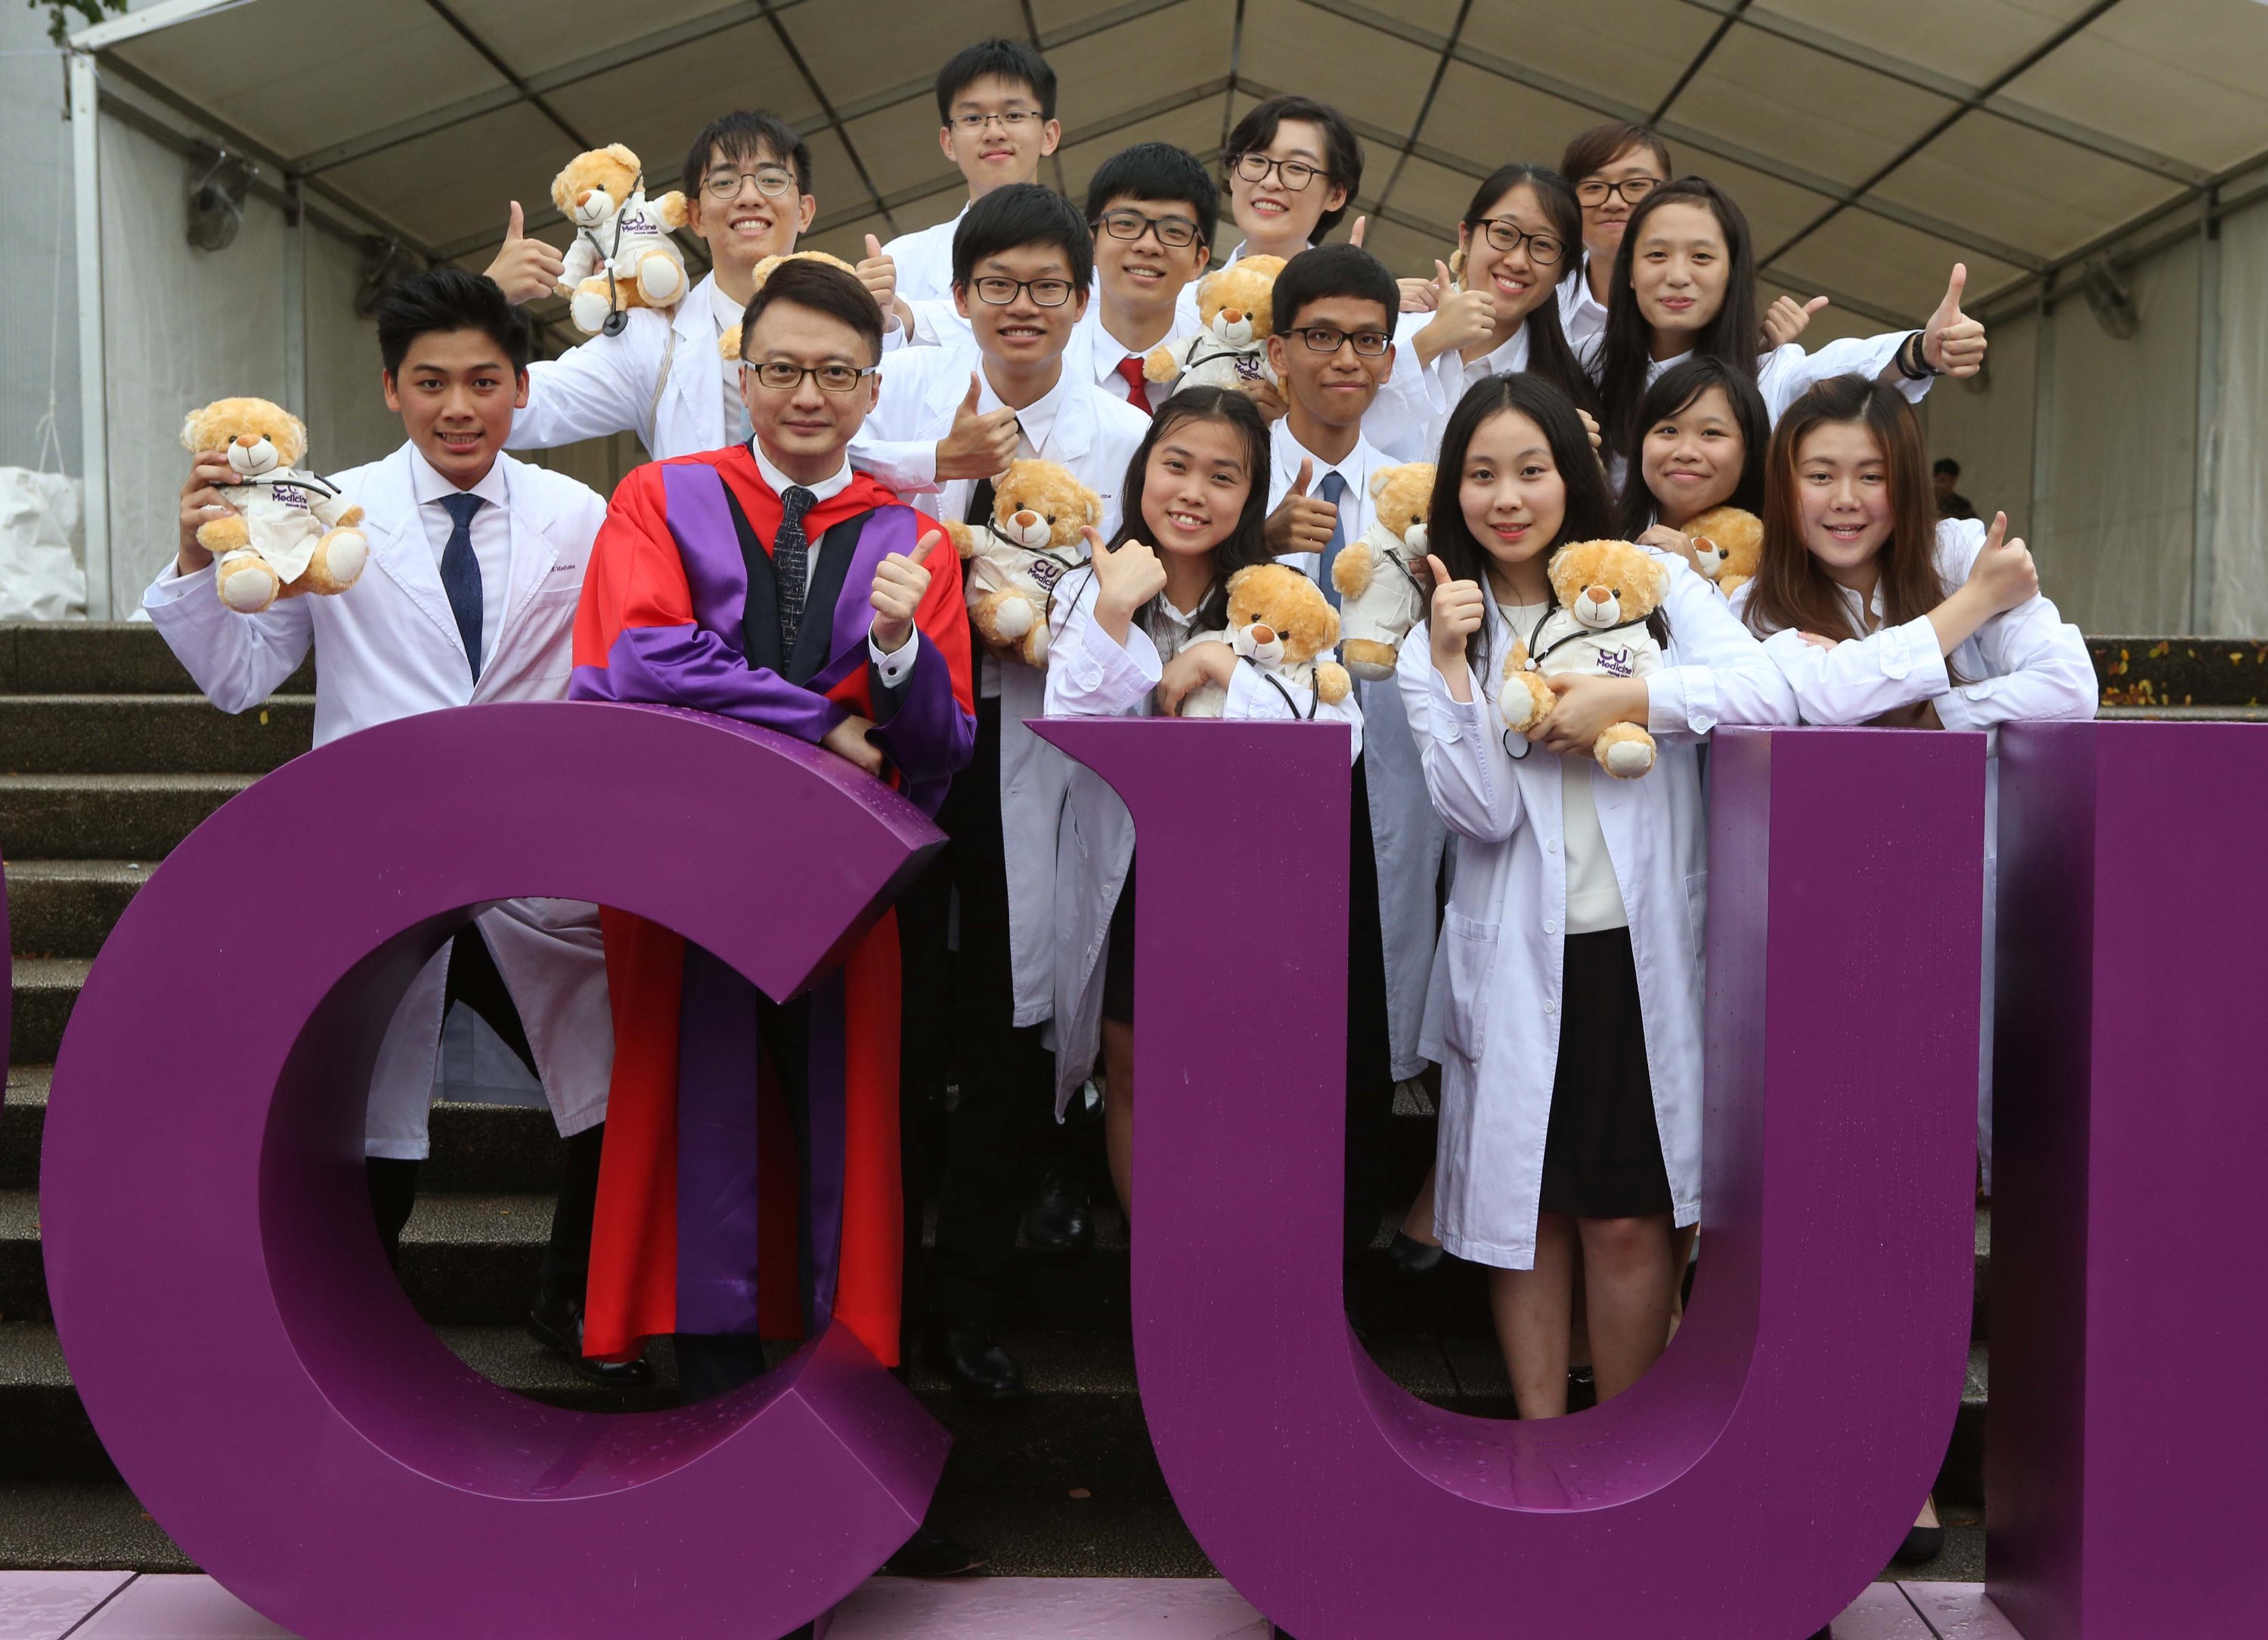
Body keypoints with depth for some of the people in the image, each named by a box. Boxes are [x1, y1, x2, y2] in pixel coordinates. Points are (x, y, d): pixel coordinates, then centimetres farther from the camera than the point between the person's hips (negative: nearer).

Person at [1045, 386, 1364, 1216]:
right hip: (1121, 873, 1)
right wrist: (1114, 615, -26)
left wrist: (1224, 666, -23)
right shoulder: (1088, 589, -2)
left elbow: (1340, 735, -16)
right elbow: (1073, 727, -16)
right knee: (1133, 1072, 14)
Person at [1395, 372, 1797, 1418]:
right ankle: (1540, 1438, 21)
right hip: (1516, 952, 1)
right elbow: (1482, 813, -8)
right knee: (1526, 1207, 7)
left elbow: (1767, 692, -12)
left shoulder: (1648, 583, 4)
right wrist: (1451, 664, -14)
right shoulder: (1437, 639, 6)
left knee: (1628, 1215, 2)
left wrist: (1626, 699, -18)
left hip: (1640, 947, -1)